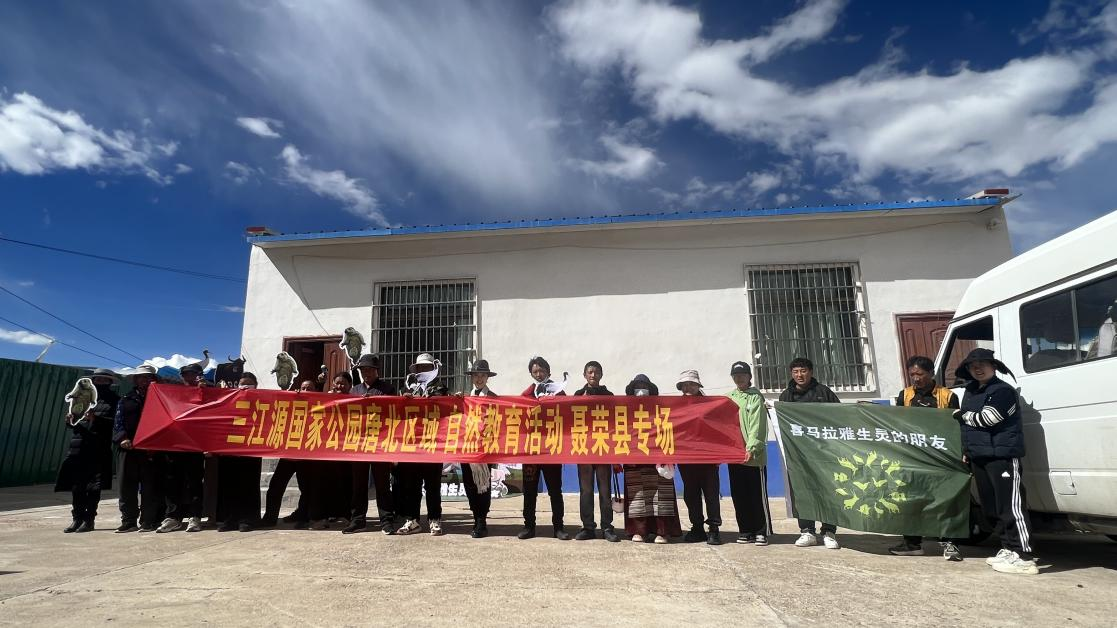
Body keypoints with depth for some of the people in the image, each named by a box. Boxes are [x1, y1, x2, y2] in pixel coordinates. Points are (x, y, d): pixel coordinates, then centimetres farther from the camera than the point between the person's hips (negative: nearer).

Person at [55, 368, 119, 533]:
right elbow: (74, 423, 22)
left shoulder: (114, 400, 4)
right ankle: (78, 518, 14)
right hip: (79, 446, 4)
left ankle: (89, 519, 7)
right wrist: (71, 420, 0)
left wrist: (96, 418, -20)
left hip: (100, 448, -4)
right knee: (76, 485, 4)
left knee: (94, 487, -2)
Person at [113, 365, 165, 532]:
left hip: (152, 450, -2)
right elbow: (118, 422, 7)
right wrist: (122, 438, -12)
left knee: (150, 487, -2)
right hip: (129, 448, 2)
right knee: (127, 486, 3)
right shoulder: (126, 400, 16)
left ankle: (148, 521, 3)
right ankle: (129, 521, 10)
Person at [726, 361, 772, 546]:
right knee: (739, 496, 10)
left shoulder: (755, 397, -2)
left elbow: (757, 426, -11)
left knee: (758, 495, 1)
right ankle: (746, 531, 20)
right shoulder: (728, 398, 15)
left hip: (754, 455, -5)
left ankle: (762, 531, 11)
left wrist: (751, 448, -21)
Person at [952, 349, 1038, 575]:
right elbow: (967, 422, 25)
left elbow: (987, 418, -18)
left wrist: (963, 415, -2)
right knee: (992, 506, 12)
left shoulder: (1003, 391, -8)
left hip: (1003, 455, -9)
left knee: (1011, 507, -10)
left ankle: (1024, 558, -8)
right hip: (979, 457, 9)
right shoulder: (970, 391, 18)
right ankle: (1009, 549, 21)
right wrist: (967, 450, 21)